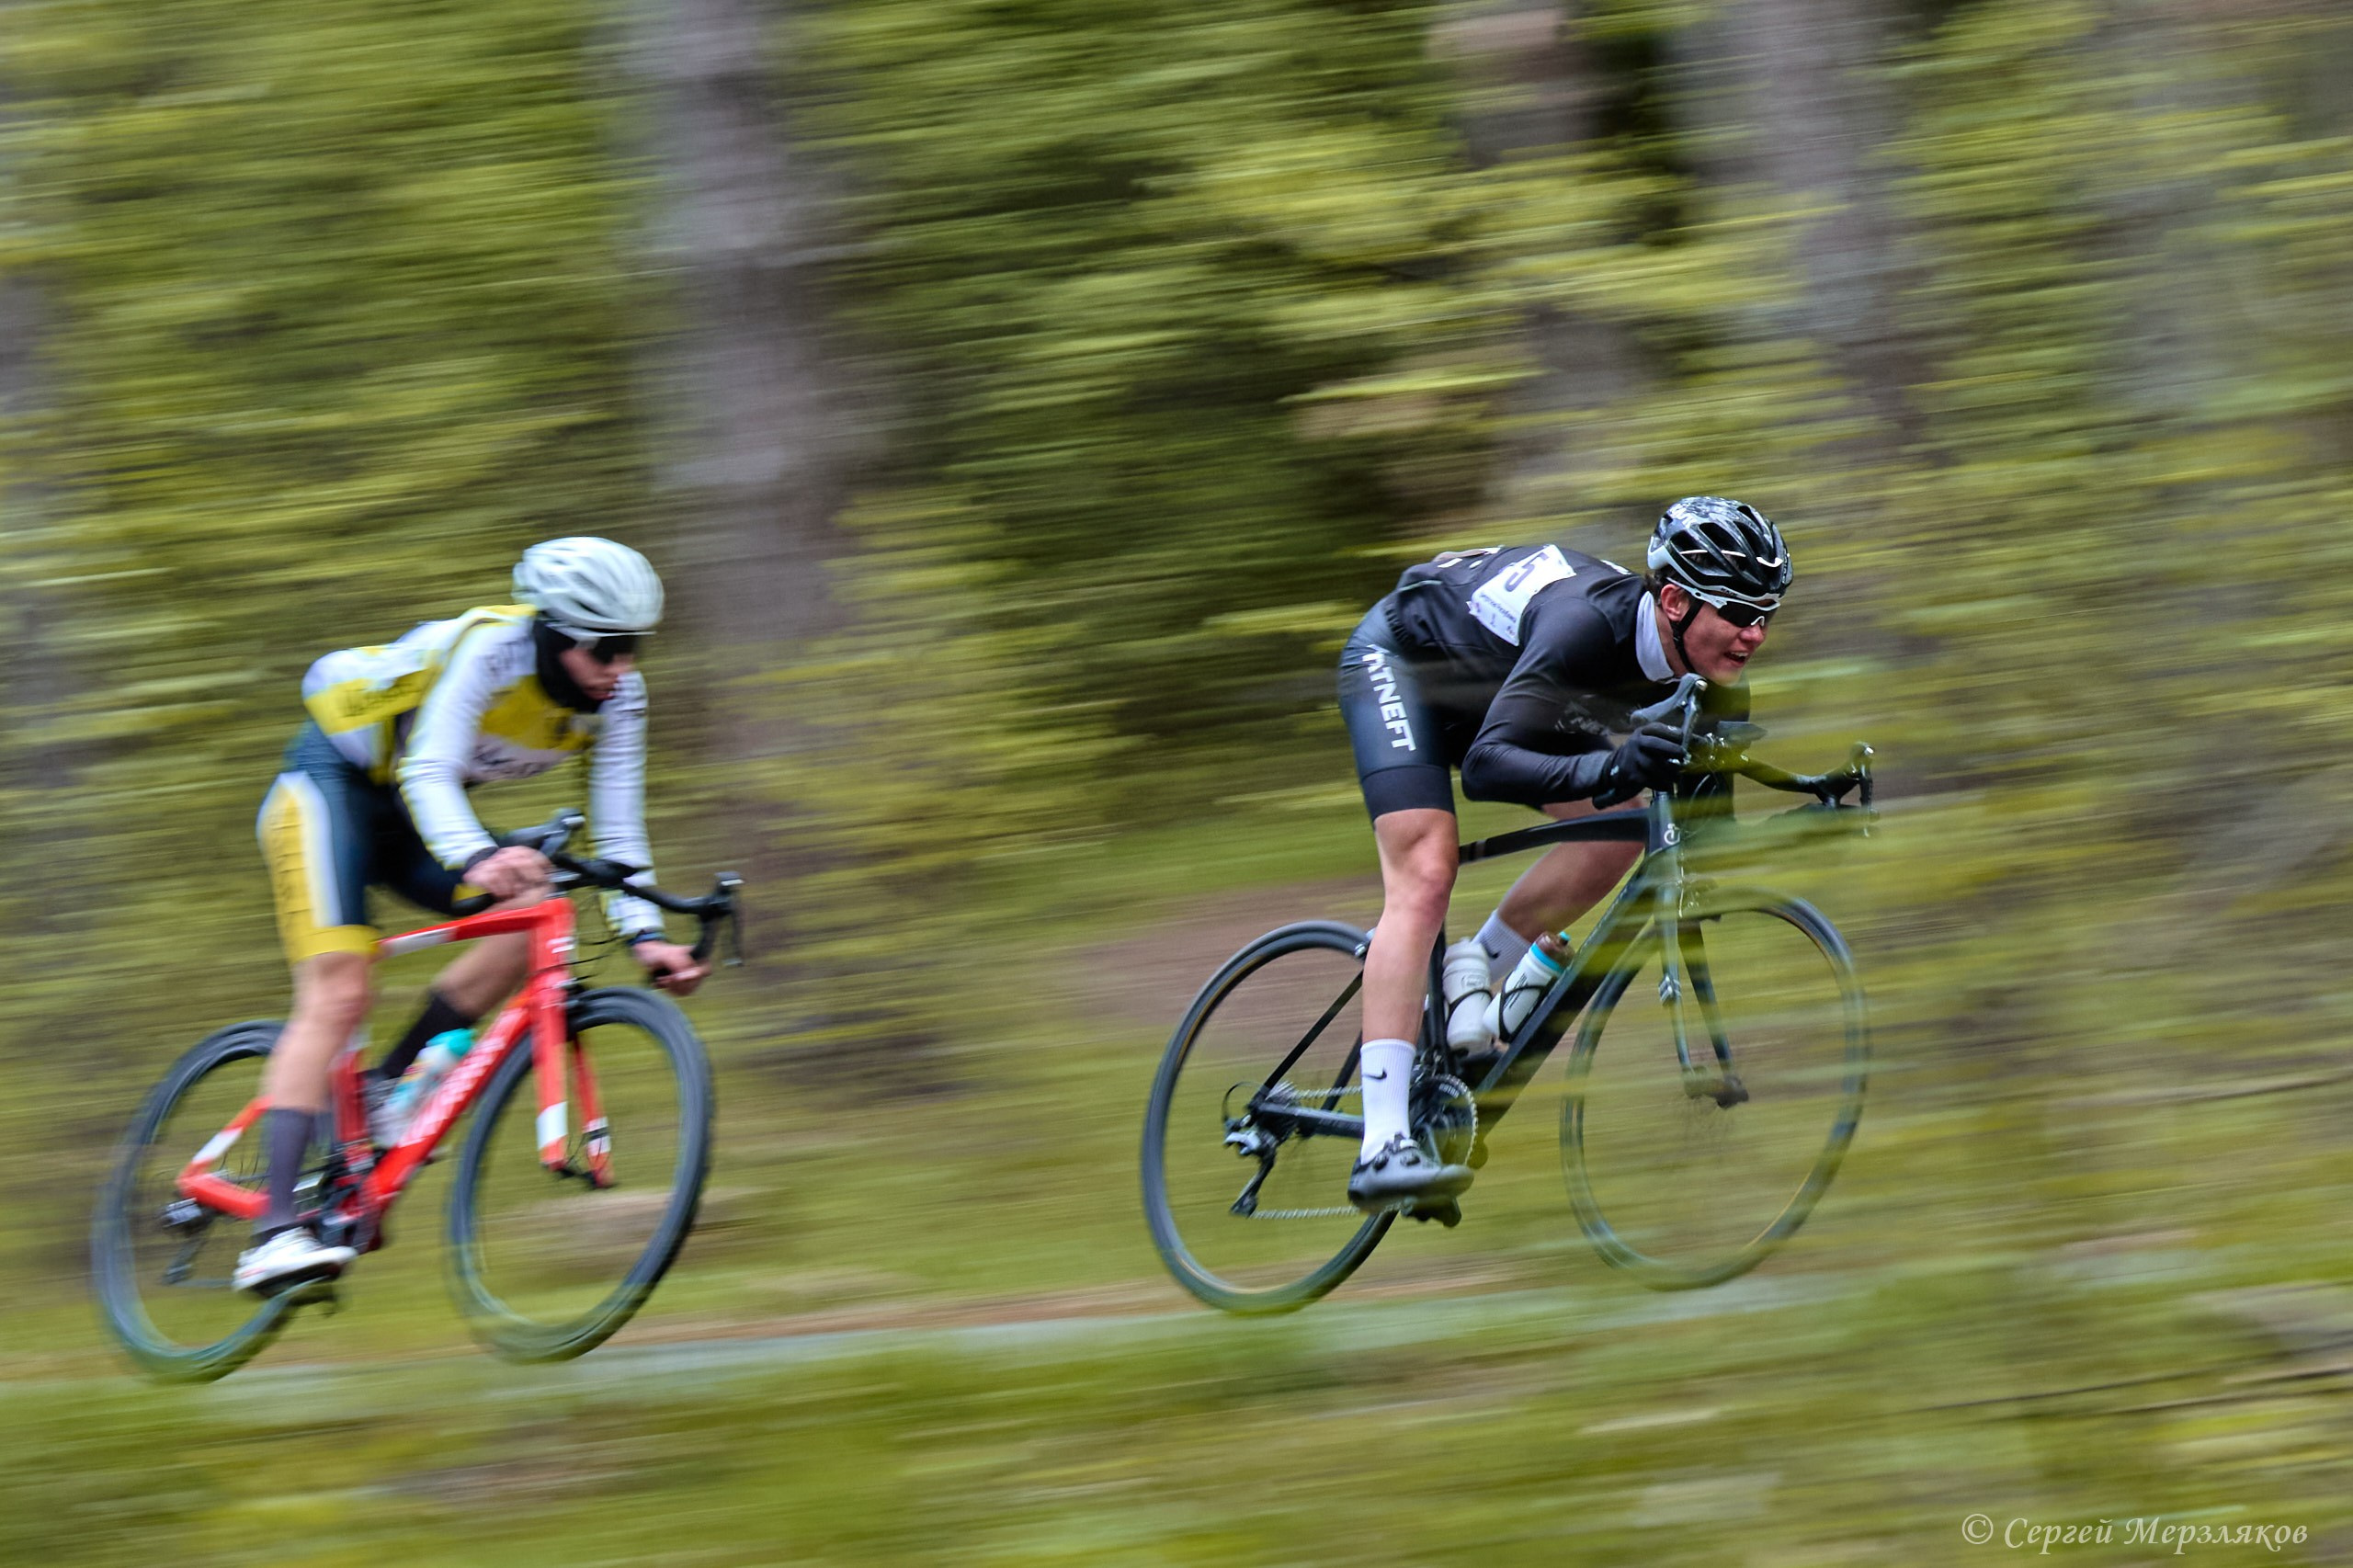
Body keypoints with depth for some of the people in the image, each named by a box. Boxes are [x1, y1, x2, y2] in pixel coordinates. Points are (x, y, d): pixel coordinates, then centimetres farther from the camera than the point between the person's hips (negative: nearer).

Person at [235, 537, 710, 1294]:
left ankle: (386, 1091, -7)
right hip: (333, 782, -7)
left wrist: (645, 935, -25)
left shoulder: (617, 697, -12)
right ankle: (274, 1232, -27)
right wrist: (476, 858, -56)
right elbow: (426, 774, -38)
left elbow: (617, 831, -10)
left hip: (410, 809, 7)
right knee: (338, 994, -21)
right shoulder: (490, 648, -30)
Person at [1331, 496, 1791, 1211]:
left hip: (1487, 683, 7)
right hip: (1398, 659, -7)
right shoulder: (1587, 623, -41)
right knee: (1425, 873, -24)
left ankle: (1471, 978, 8)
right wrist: (1611, 766, -62)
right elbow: (1486, 766, -48)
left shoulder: (1698, 664, -20)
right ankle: (1381, 1148, -32)